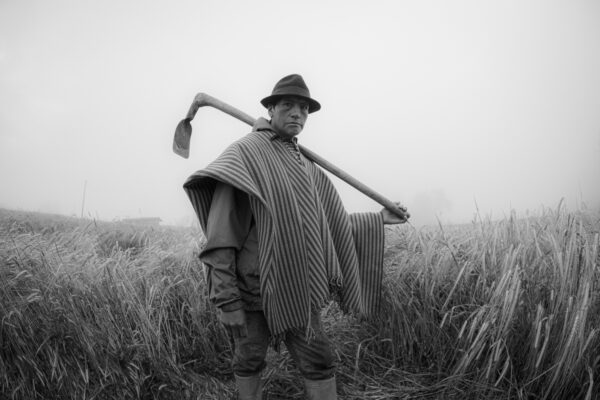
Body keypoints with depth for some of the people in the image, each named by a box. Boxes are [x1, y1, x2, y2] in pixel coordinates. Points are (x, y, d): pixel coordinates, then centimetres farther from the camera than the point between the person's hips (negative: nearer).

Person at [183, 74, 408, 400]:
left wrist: (379, 219, 20)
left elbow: (331, 224, 23)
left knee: (319, 361, 7)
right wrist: (226, 300, -21)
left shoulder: (307, 169, 13)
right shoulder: (245, 153, -9)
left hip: (297, 288, 6)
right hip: (252, 287, -5)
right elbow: (221, 231, -16)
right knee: (249, 362, 10)